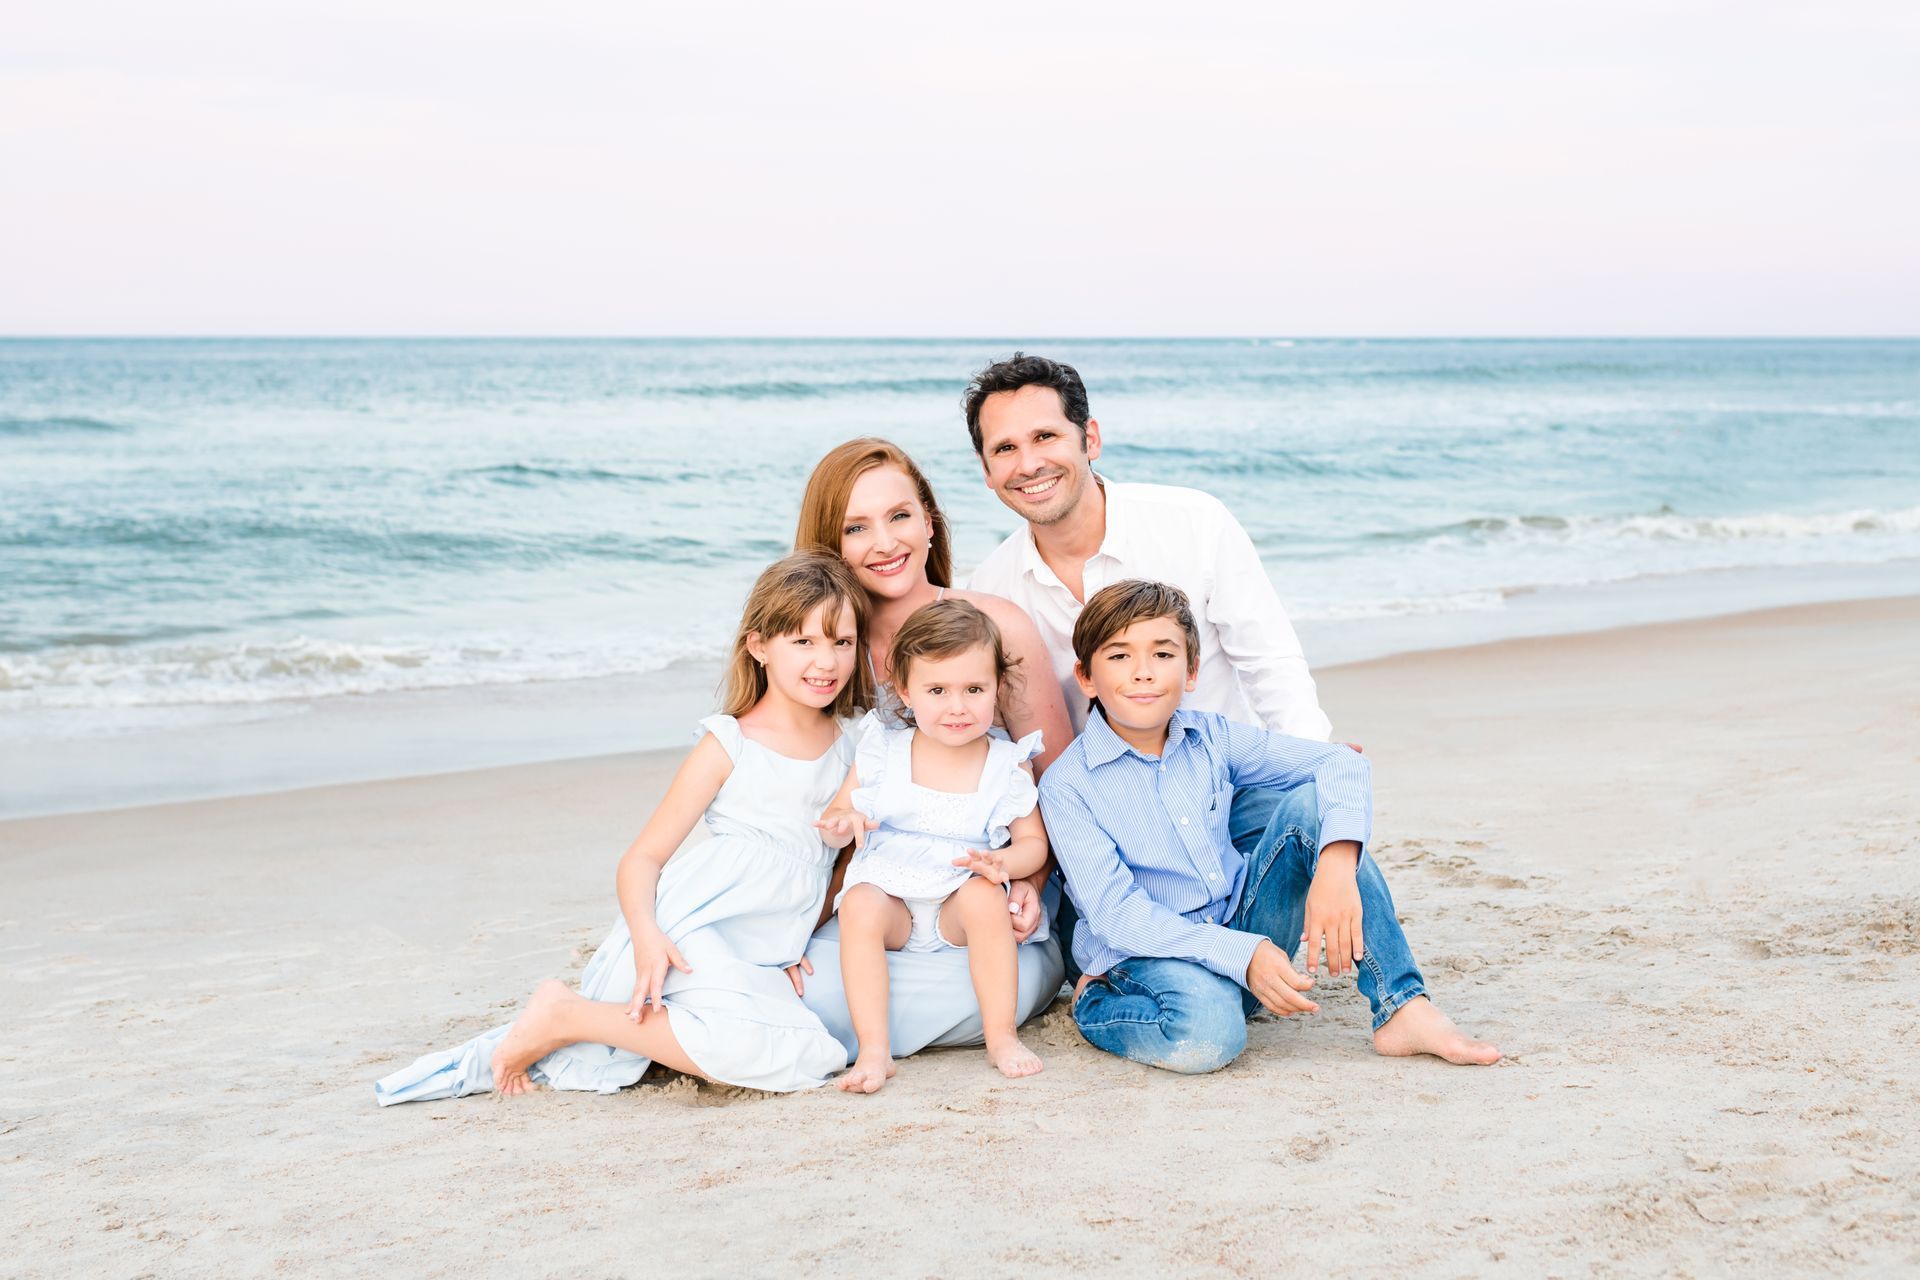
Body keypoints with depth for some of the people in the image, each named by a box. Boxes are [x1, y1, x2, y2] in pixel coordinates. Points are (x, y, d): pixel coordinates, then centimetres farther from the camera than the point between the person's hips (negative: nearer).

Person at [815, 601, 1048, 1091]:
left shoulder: (1007, 765, 0)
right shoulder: (881, 752, 2)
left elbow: (1034, 842, 4)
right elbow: (833, 821, 7)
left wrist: (1001, 862, -19)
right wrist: (842, 824, -18)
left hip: (961, 906, -1)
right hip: (889, 896, 1)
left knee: (984, 894, -32)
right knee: (859, 905, -30)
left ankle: (1001, 1037, -21)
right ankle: (874, 1049, -30)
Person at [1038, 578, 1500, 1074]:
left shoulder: (1211, 738, -1)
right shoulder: (1068, 786, -13)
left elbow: (1341, 763, -8)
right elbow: (1116, 915, -19)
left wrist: (1337, 864, -29)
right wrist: (1242, 956, -30)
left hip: (1247, 930, 5)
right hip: (1150, 953, -5)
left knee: (1311, 803, -15)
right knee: (1207, 1034, -40)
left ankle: (1402, 1010, -19)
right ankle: (1094, 1002, -4)